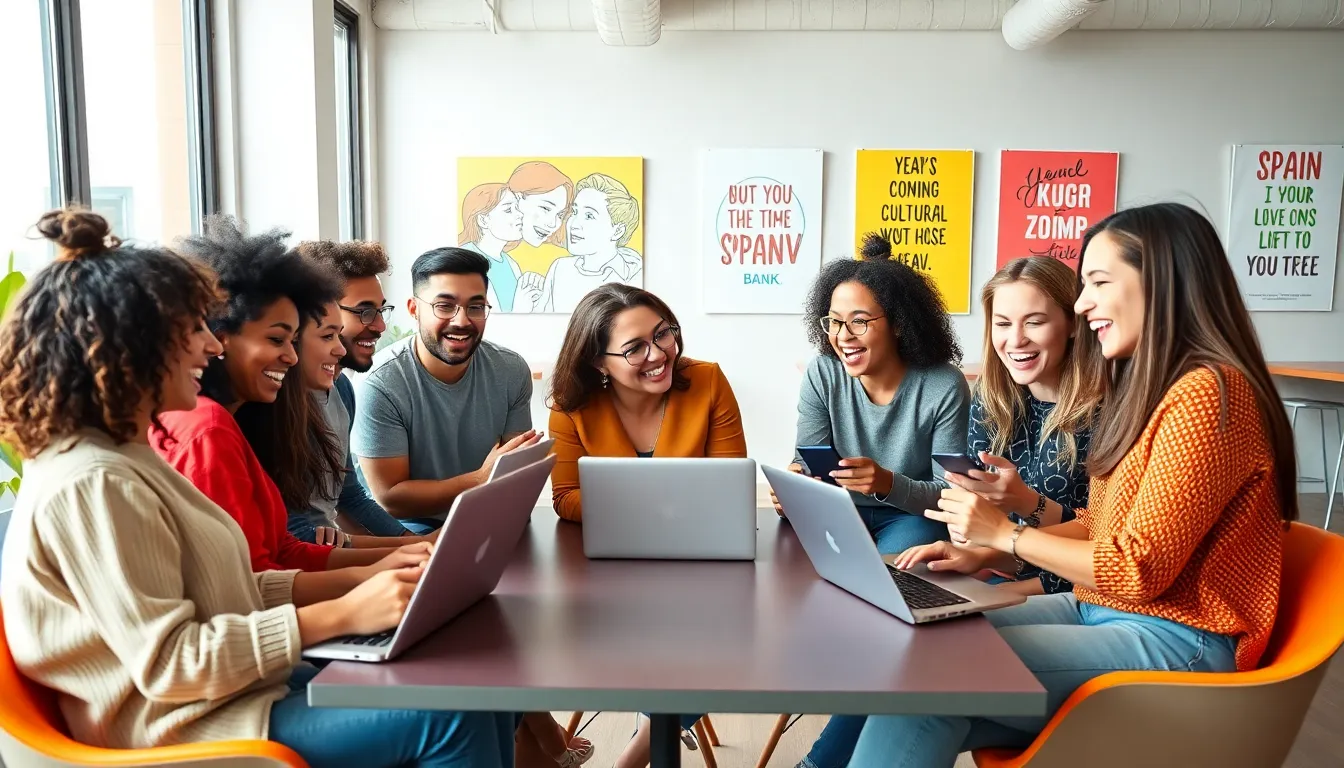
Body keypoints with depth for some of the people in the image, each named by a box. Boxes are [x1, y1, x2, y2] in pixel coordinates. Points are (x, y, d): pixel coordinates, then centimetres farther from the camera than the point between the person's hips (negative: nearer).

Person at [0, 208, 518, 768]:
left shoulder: (124, 454, 12)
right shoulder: (93, 483, -20)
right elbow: (171, 663, -22)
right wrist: (343, 615, -24)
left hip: (229, 694, 9)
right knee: (450, 717, -22)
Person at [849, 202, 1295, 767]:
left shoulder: (1206, 393, -18)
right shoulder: (1145, 386, 13)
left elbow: (1140, 569, -19)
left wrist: (1006, 535, -10)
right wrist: (985, 556, 1)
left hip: (1174, 642, -8)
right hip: (1103, 612, 8)